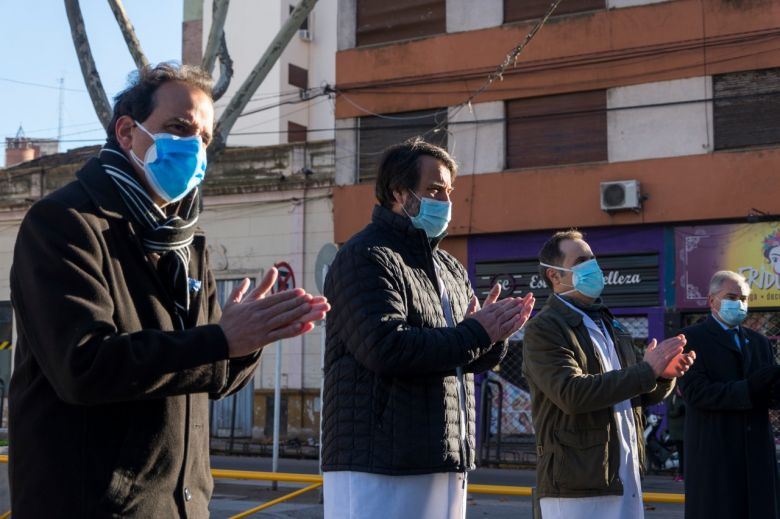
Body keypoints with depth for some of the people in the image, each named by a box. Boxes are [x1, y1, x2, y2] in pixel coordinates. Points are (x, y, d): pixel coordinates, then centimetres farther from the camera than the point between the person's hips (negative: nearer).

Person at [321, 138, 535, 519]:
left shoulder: (450, 268, 18)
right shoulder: (366, 258, -9)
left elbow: (471, 359, 19)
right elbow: (386, 348, -23)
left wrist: (493, 335, -5)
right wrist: (475, 334, -16)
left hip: (446, 465, 9)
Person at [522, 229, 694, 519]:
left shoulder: (609, 324, 17)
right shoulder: (543, 329, -8)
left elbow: (642, 396, 21)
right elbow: (572, 394, -22)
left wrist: (664, 375, -1)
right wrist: (646, 369, -18)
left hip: (627, 482, 7)